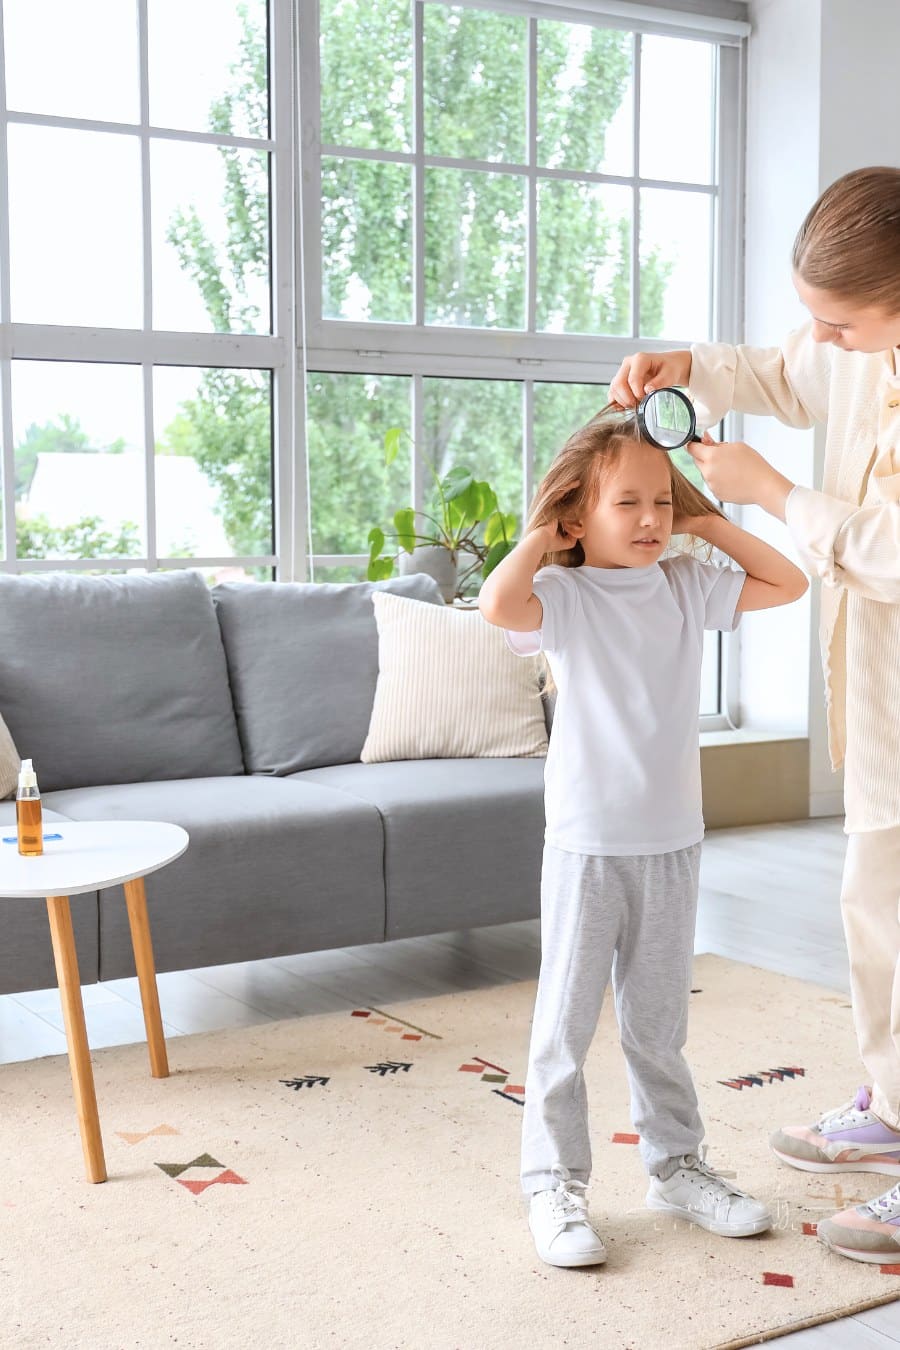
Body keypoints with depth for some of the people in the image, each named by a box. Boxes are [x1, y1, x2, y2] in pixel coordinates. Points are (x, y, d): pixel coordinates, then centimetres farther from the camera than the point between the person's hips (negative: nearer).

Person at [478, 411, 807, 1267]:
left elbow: (786, 584, 12)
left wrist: (709, 522, 6)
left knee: (659, 1023, 18)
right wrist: (541, 536, -15)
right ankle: (554, 1185, 17)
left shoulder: (686, 588, 6)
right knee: (566, 1021, 5)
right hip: (587, 843, -5)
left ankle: (675, 1165, 32)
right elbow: (499, 604, -32)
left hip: (671, 842, 5)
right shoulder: (565, 595, -11)